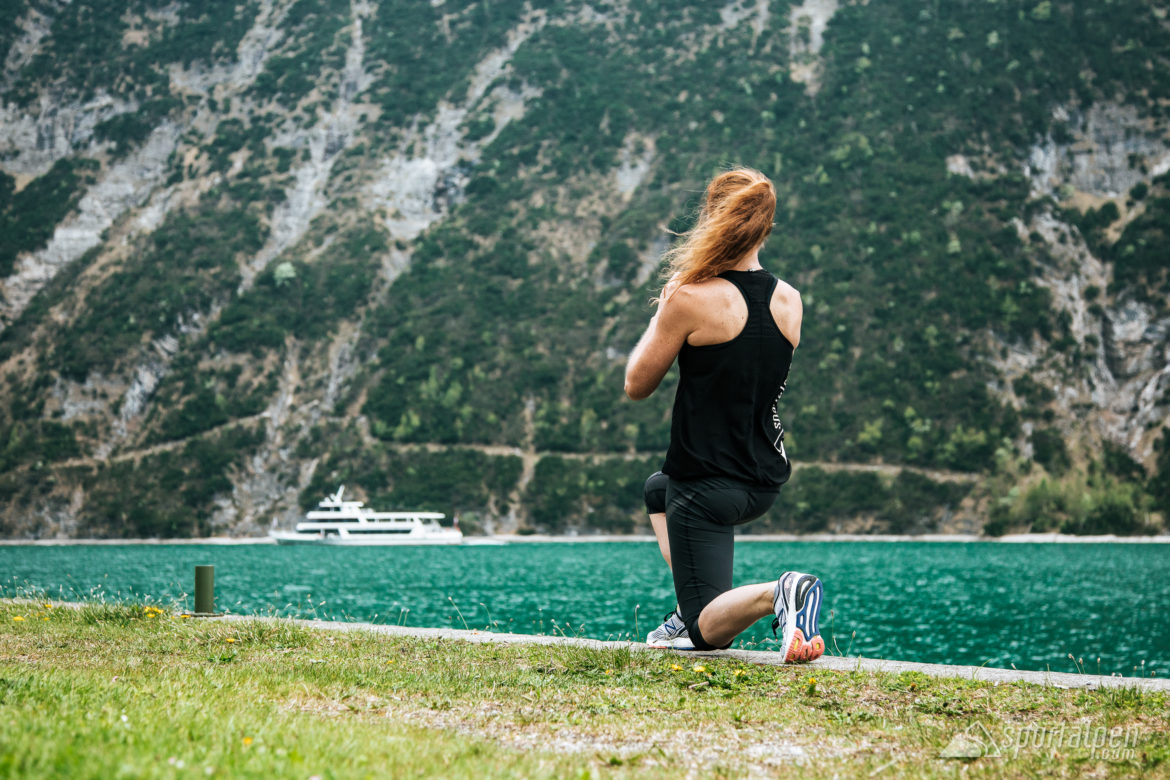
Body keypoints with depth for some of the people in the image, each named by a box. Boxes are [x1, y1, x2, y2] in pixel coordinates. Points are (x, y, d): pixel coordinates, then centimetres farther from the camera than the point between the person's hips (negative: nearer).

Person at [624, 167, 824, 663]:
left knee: (708, 631, 0)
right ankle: (693, 608, 26)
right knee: (658, 489, 37)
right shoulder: (790, 300, 0)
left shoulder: (693, 298, -19)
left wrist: (664, 310, 5)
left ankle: (778, 594, -28)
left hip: (708, 486, -7)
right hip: (767, 483, 7)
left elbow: (637, 385, -8)